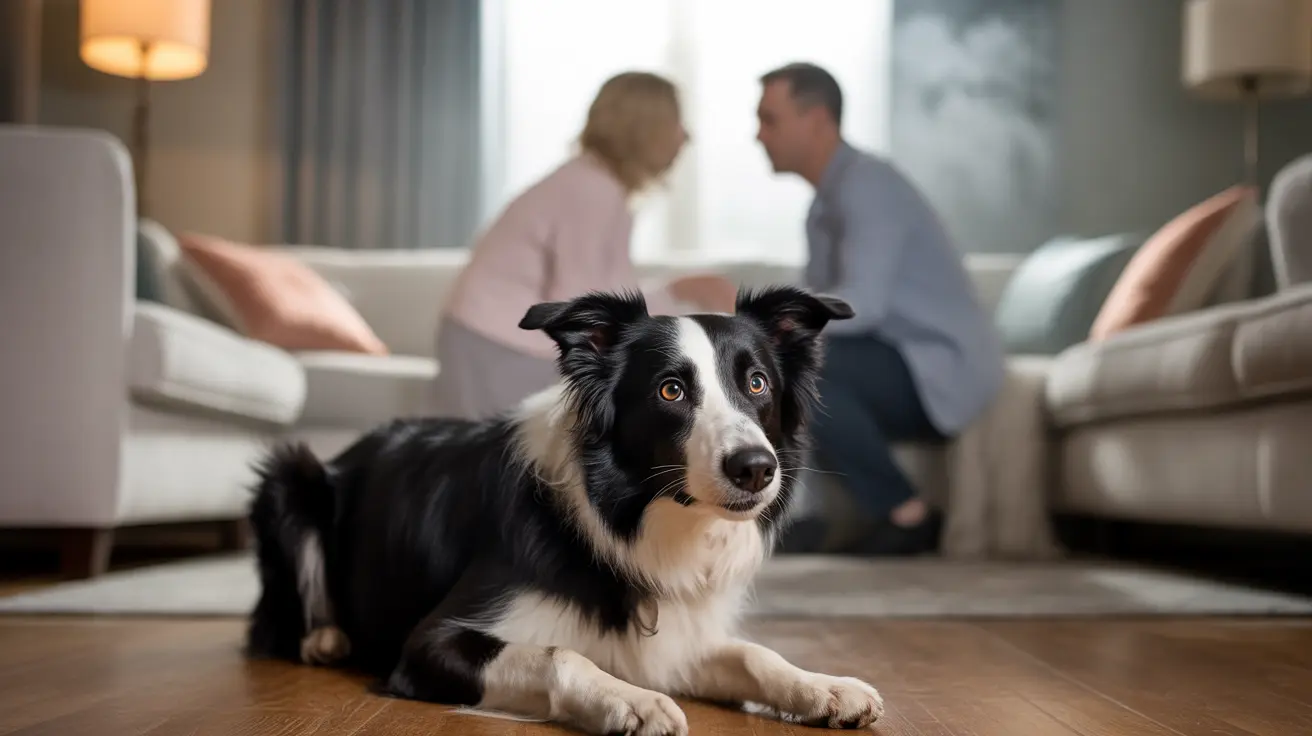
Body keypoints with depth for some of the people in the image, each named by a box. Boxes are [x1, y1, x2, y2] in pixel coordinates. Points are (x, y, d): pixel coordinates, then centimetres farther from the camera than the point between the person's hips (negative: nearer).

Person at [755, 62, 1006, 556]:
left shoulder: (865, 183, -15)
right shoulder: (826, 203, 14)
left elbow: (860, 305, -28)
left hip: (944, 371, -9)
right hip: (901, 368, 9)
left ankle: (906, 514, -14)